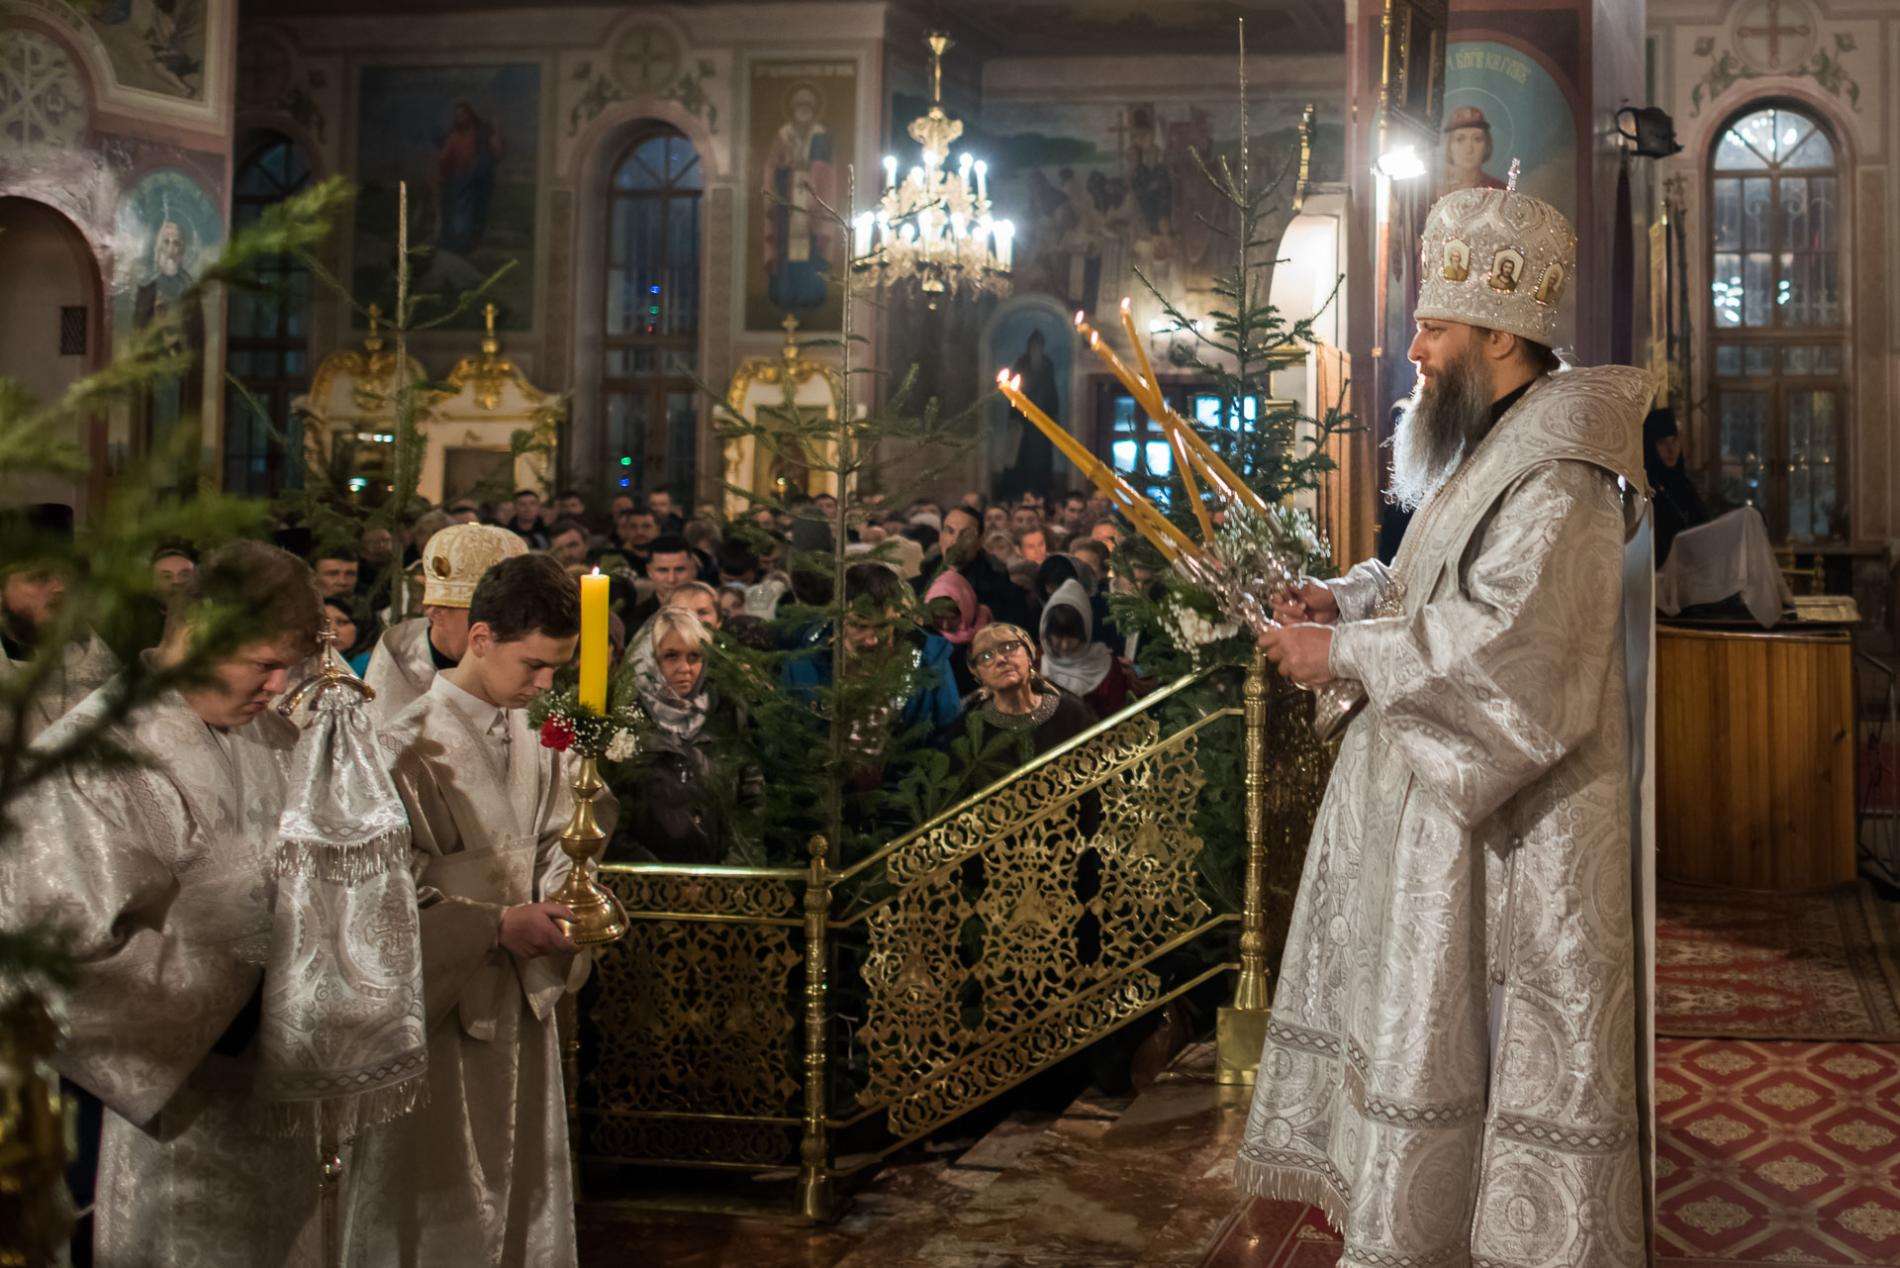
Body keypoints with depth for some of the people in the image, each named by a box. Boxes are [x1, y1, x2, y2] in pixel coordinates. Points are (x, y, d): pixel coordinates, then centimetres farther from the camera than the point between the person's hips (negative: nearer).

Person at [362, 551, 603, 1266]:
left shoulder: (538, 736, 3)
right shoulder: (411, 746, -16)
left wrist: (562, 899, -7)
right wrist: (497, 925, -19)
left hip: (523, 996, 6)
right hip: (439, 1002, -6)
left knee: (526, 1184, 15)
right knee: (441, 1208, 4)